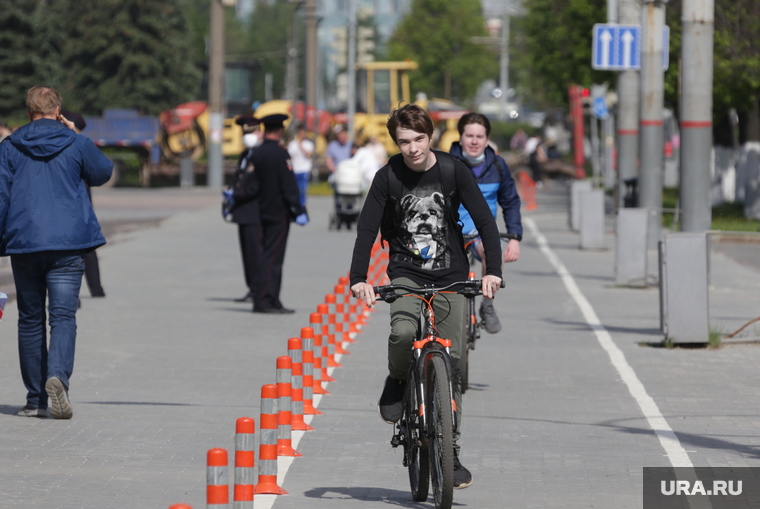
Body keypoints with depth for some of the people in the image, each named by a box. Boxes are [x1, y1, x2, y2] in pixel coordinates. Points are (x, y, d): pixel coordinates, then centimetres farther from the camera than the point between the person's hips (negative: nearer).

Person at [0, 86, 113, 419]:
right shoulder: (76, 145, 1)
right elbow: (103, 173, 19)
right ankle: (58, 375, -30)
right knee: (63, 314, -4)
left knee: (30, 319, 10)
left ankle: (35, 399, 11)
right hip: (68, 245, -1)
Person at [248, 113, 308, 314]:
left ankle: (272, 301, 13)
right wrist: (298, 211, -14)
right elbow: (289, 186, -16)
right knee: (272, 257, -7)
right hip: (279, 212, -8)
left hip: (263, 212, 8)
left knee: (270, 256, 11)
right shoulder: (280, 154, -14)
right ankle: (263, 301, -9)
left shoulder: (256, 153, 8)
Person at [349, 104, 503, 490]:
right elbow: (367, 229, -9)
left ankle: (451, 453, 6)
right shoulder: (388, 177, -6)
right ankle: (397, 382, 1)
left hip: (450, 278, 1)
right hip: (406, 274, -1)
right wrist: (358, 278, -22)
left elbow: (484, 220, -8)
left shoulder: (453, 171, -6)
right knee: (403, 332, -33)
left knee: (452, 365, -2)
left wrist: (493, 270, -21)